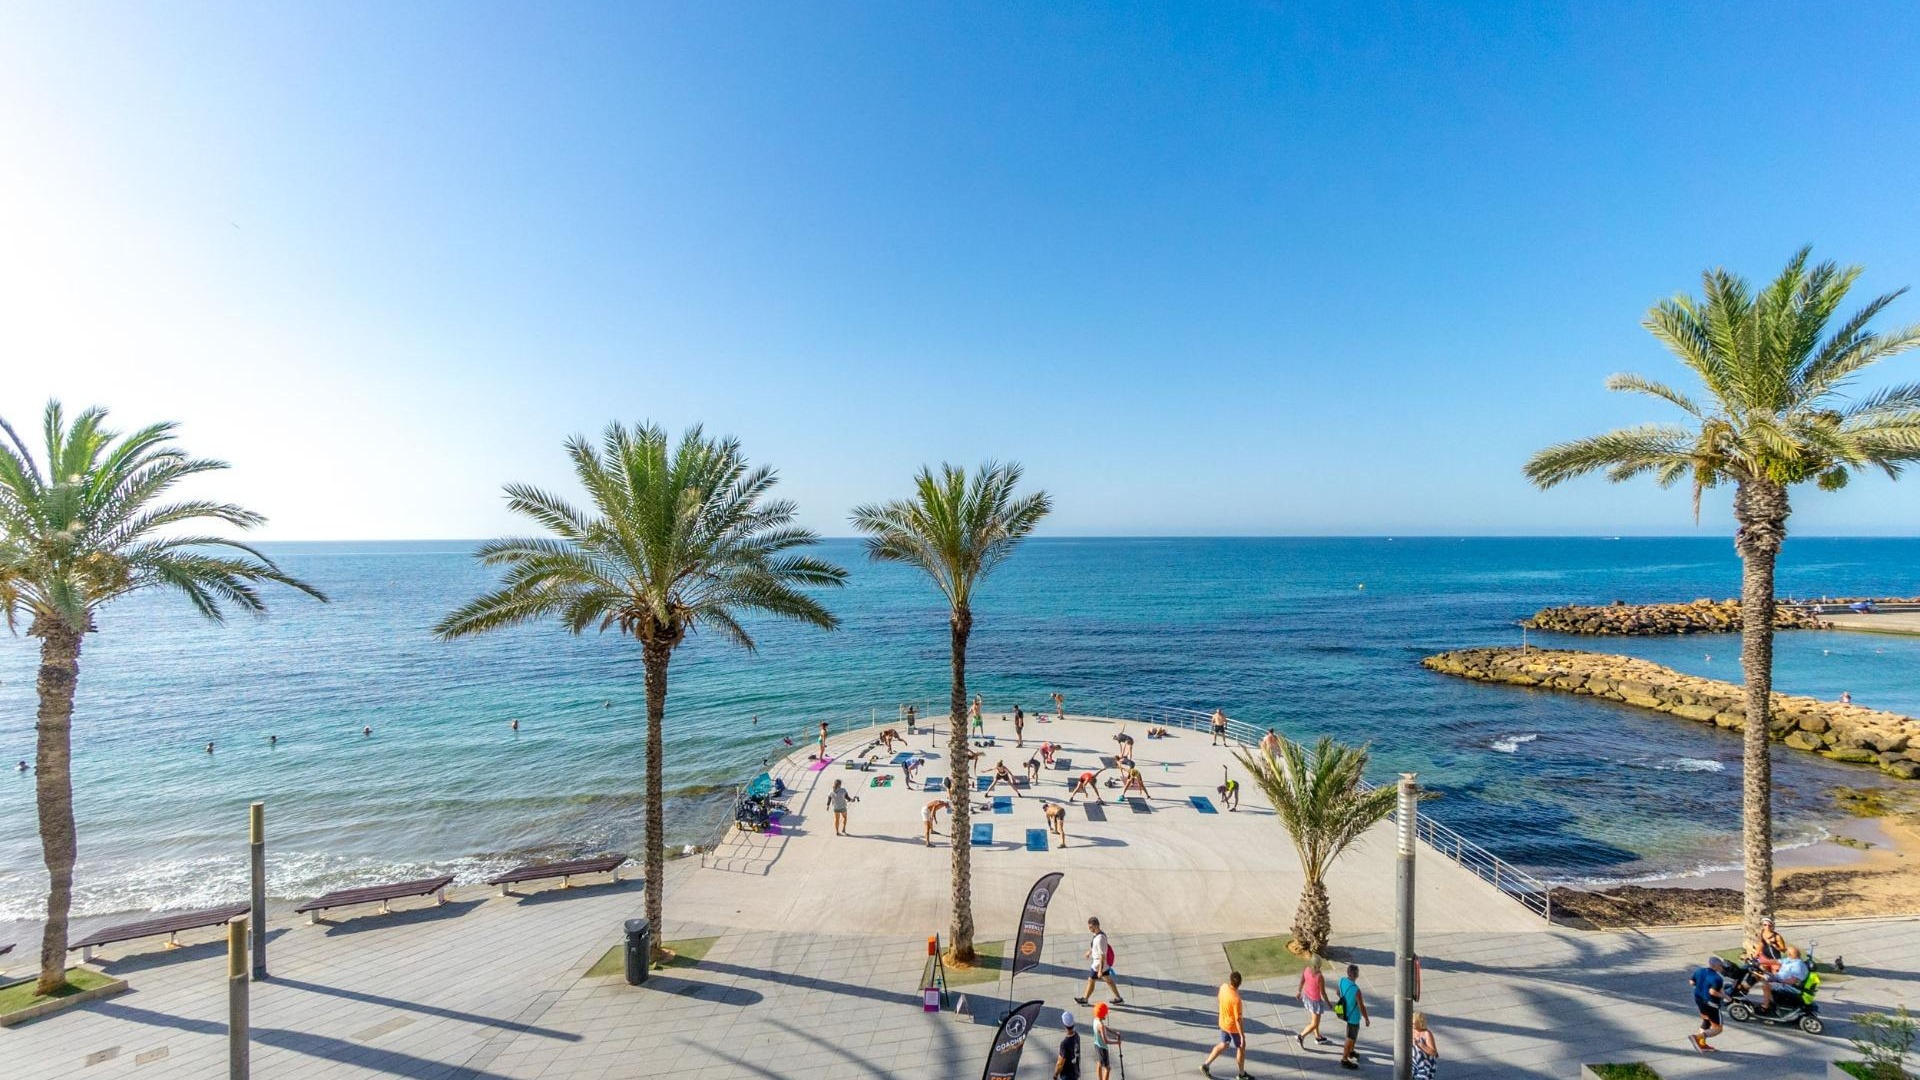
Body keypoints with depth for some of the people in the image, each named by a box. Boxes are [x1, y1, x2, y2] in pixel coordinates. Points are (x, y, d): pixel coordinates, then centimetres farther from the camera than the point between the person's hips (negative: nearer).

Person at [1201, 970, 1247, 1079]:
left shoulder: (1223, 987, -14)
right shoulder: (1236, 999, -36)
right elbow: (1238, 1020, -29)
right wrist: (1242, 1037, -20)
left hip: (1223, 1023, 7)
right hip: (1233, 1027, -7)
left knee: (1223, 1045, 26)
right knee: (1241, 1048, 18)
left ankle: (1206, 1065, 29)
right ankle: (1242, 1074, 37)